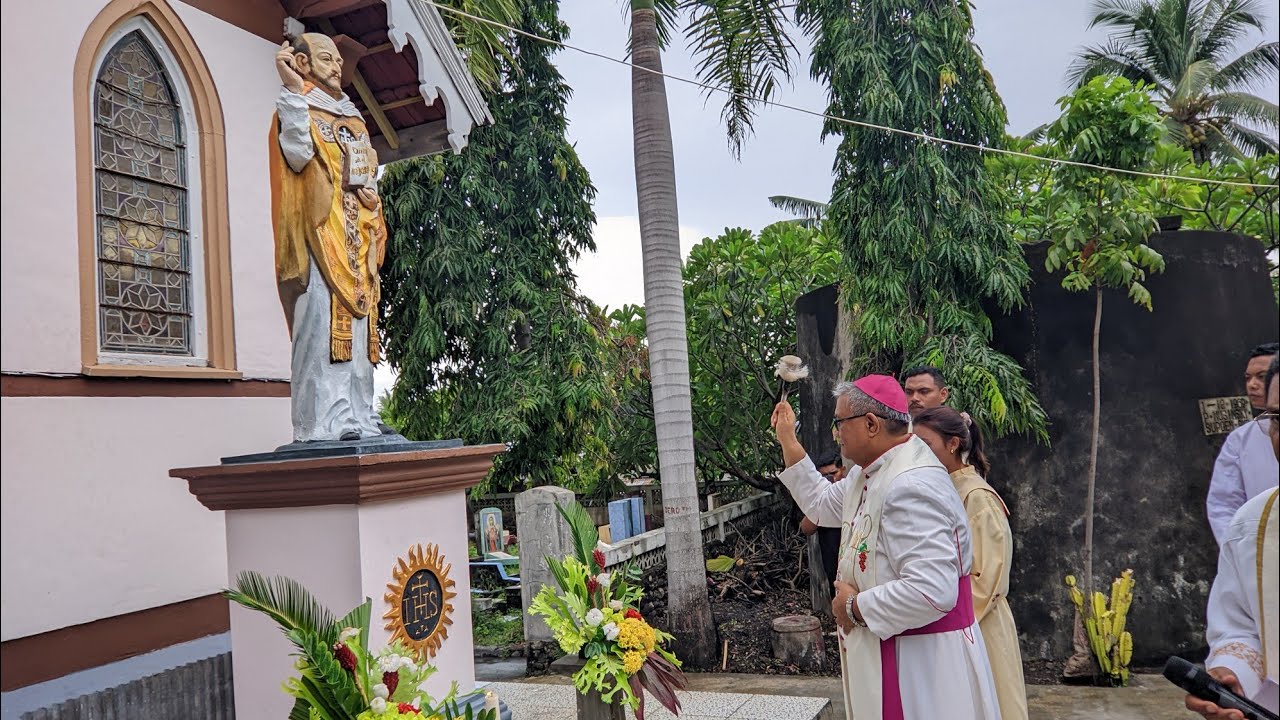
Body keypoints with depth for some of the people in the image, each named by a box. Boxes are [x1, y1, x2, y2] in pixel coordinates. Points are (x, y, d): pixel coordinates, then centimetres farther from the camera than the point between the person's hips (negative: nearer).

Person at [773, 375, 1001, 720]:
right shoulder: (875, 475, 6)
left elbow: (932, 592, -34)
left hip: (923, 664, -10)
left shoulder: (910, 487, -27)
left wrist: (855, 607, -20)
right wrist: (787, 439, 21)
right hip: (887, 650, 10)